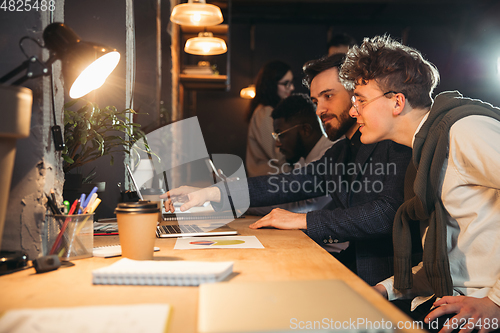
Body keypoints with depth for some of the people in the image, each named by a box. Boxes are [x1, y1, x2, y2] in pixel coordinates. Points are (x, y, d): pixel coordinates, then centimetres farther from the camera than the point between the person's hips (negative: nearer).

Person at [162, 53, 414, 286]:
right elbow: (289, 184, 10)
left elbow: (387, 213, -24)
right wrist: (211, 193, 0)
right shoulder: (341, 151, 15)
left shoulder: (395, 144, -10)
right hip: (348, 270, 6)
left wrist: (303, 220, -19)